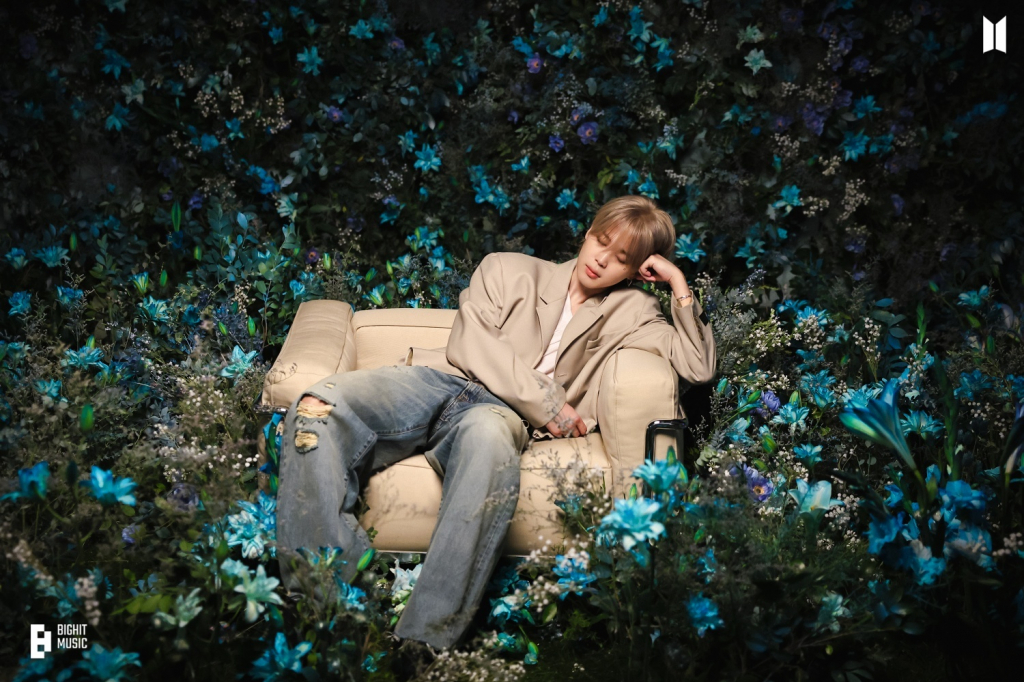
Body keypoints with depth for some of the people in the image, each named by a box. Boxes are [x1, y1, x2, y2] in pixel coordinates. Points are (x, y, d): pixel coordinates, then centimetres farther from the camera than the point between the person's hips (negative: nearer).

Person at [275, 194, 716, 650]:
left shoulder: (630, 312, 24)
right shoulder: (507, 270, 21)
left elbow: (698, 368, 13)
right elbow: (471, 343, 5)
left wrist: (679, 284, 10)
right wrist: (546, 404, -2)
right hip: (440, 379, 2)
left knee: (488, 434, -43)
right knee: (316, 411, -30)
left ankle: (425, 639, -47)